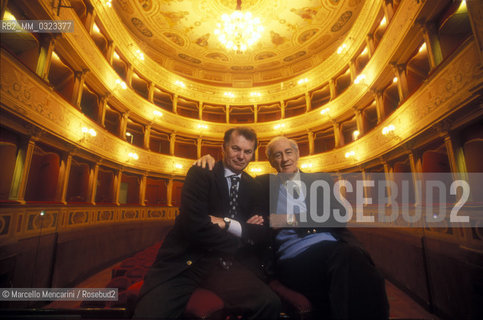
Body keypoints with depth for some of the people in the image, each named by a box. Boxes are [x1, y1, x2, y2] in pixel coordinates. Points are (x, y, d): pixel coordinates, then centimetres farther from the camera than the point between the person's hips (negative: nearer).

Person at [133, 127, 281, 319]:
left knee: (270, 304, -21)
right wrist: (243, 229, -5)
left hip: (227, 264, 3)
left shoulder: (253, 187, 12)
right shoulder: (200, 174, -1)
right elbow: (193, 224, -15)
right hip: (185, 262, -2)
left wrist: (227, 223, -12)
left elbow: (260, 235, 5)